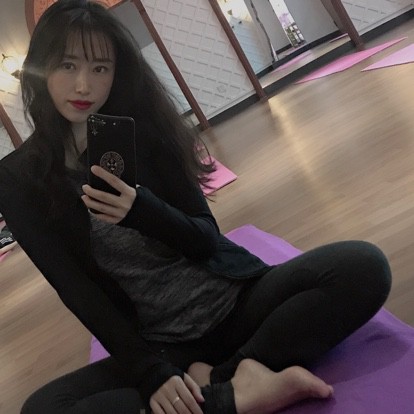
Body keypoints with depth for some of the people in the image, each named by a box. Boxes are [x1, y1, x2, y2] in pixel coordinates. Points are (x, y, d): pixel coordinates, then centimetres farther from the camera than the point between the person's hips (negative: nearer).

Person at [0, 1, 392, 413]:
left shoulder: (143, 130, 0)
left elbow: (207, 241, -2)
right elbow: (75, 290, -6)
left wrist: (140, 209, -22)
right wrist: (150, 372, -17)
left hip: (237, 300, 1)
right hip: (161, 345, -1)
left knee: (362, 265, -21)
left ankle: (220, 377, -20)